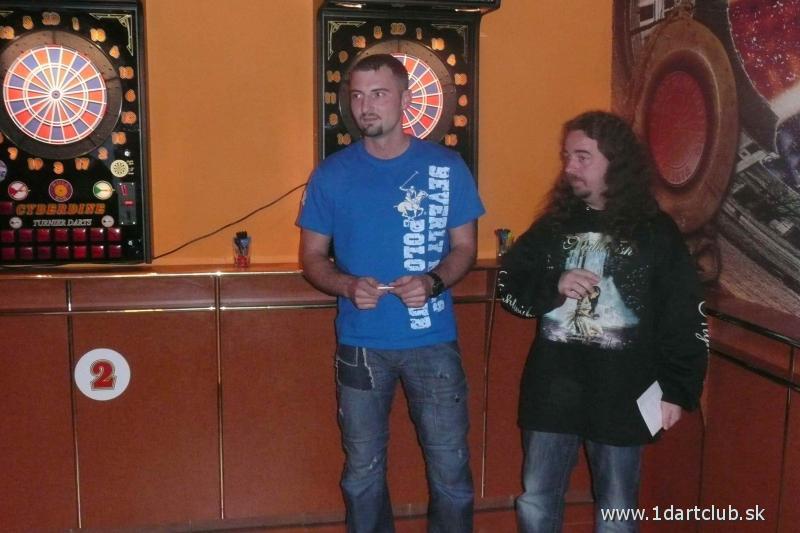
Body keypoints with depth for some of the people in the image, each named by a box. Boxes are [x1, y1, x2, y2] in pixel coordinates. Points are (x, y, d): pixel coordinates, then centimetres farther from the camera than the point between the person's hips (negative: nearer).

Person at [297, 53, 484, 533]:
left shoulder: (447, 167, -2)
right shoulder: (332, 174, -1)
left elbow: (465, 247, 3)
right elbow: (312, 256, 3)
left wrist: (433, 282, -18)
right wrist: (348, 286, -18)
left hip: (433, 341, 0)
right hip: (361, 343, 1)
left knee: (451, 467, 8)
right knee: (363, 471, 15)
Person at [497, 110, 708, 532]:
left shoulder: (656, 233, -3)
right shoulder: (553, 224, 6)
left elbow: (685, 320, -3)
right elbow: (507, 284, 6)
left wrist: (677, 390, -7)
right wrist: (554, 285, -12)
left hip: (621, 397, -2)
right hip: (552, 391, 3)